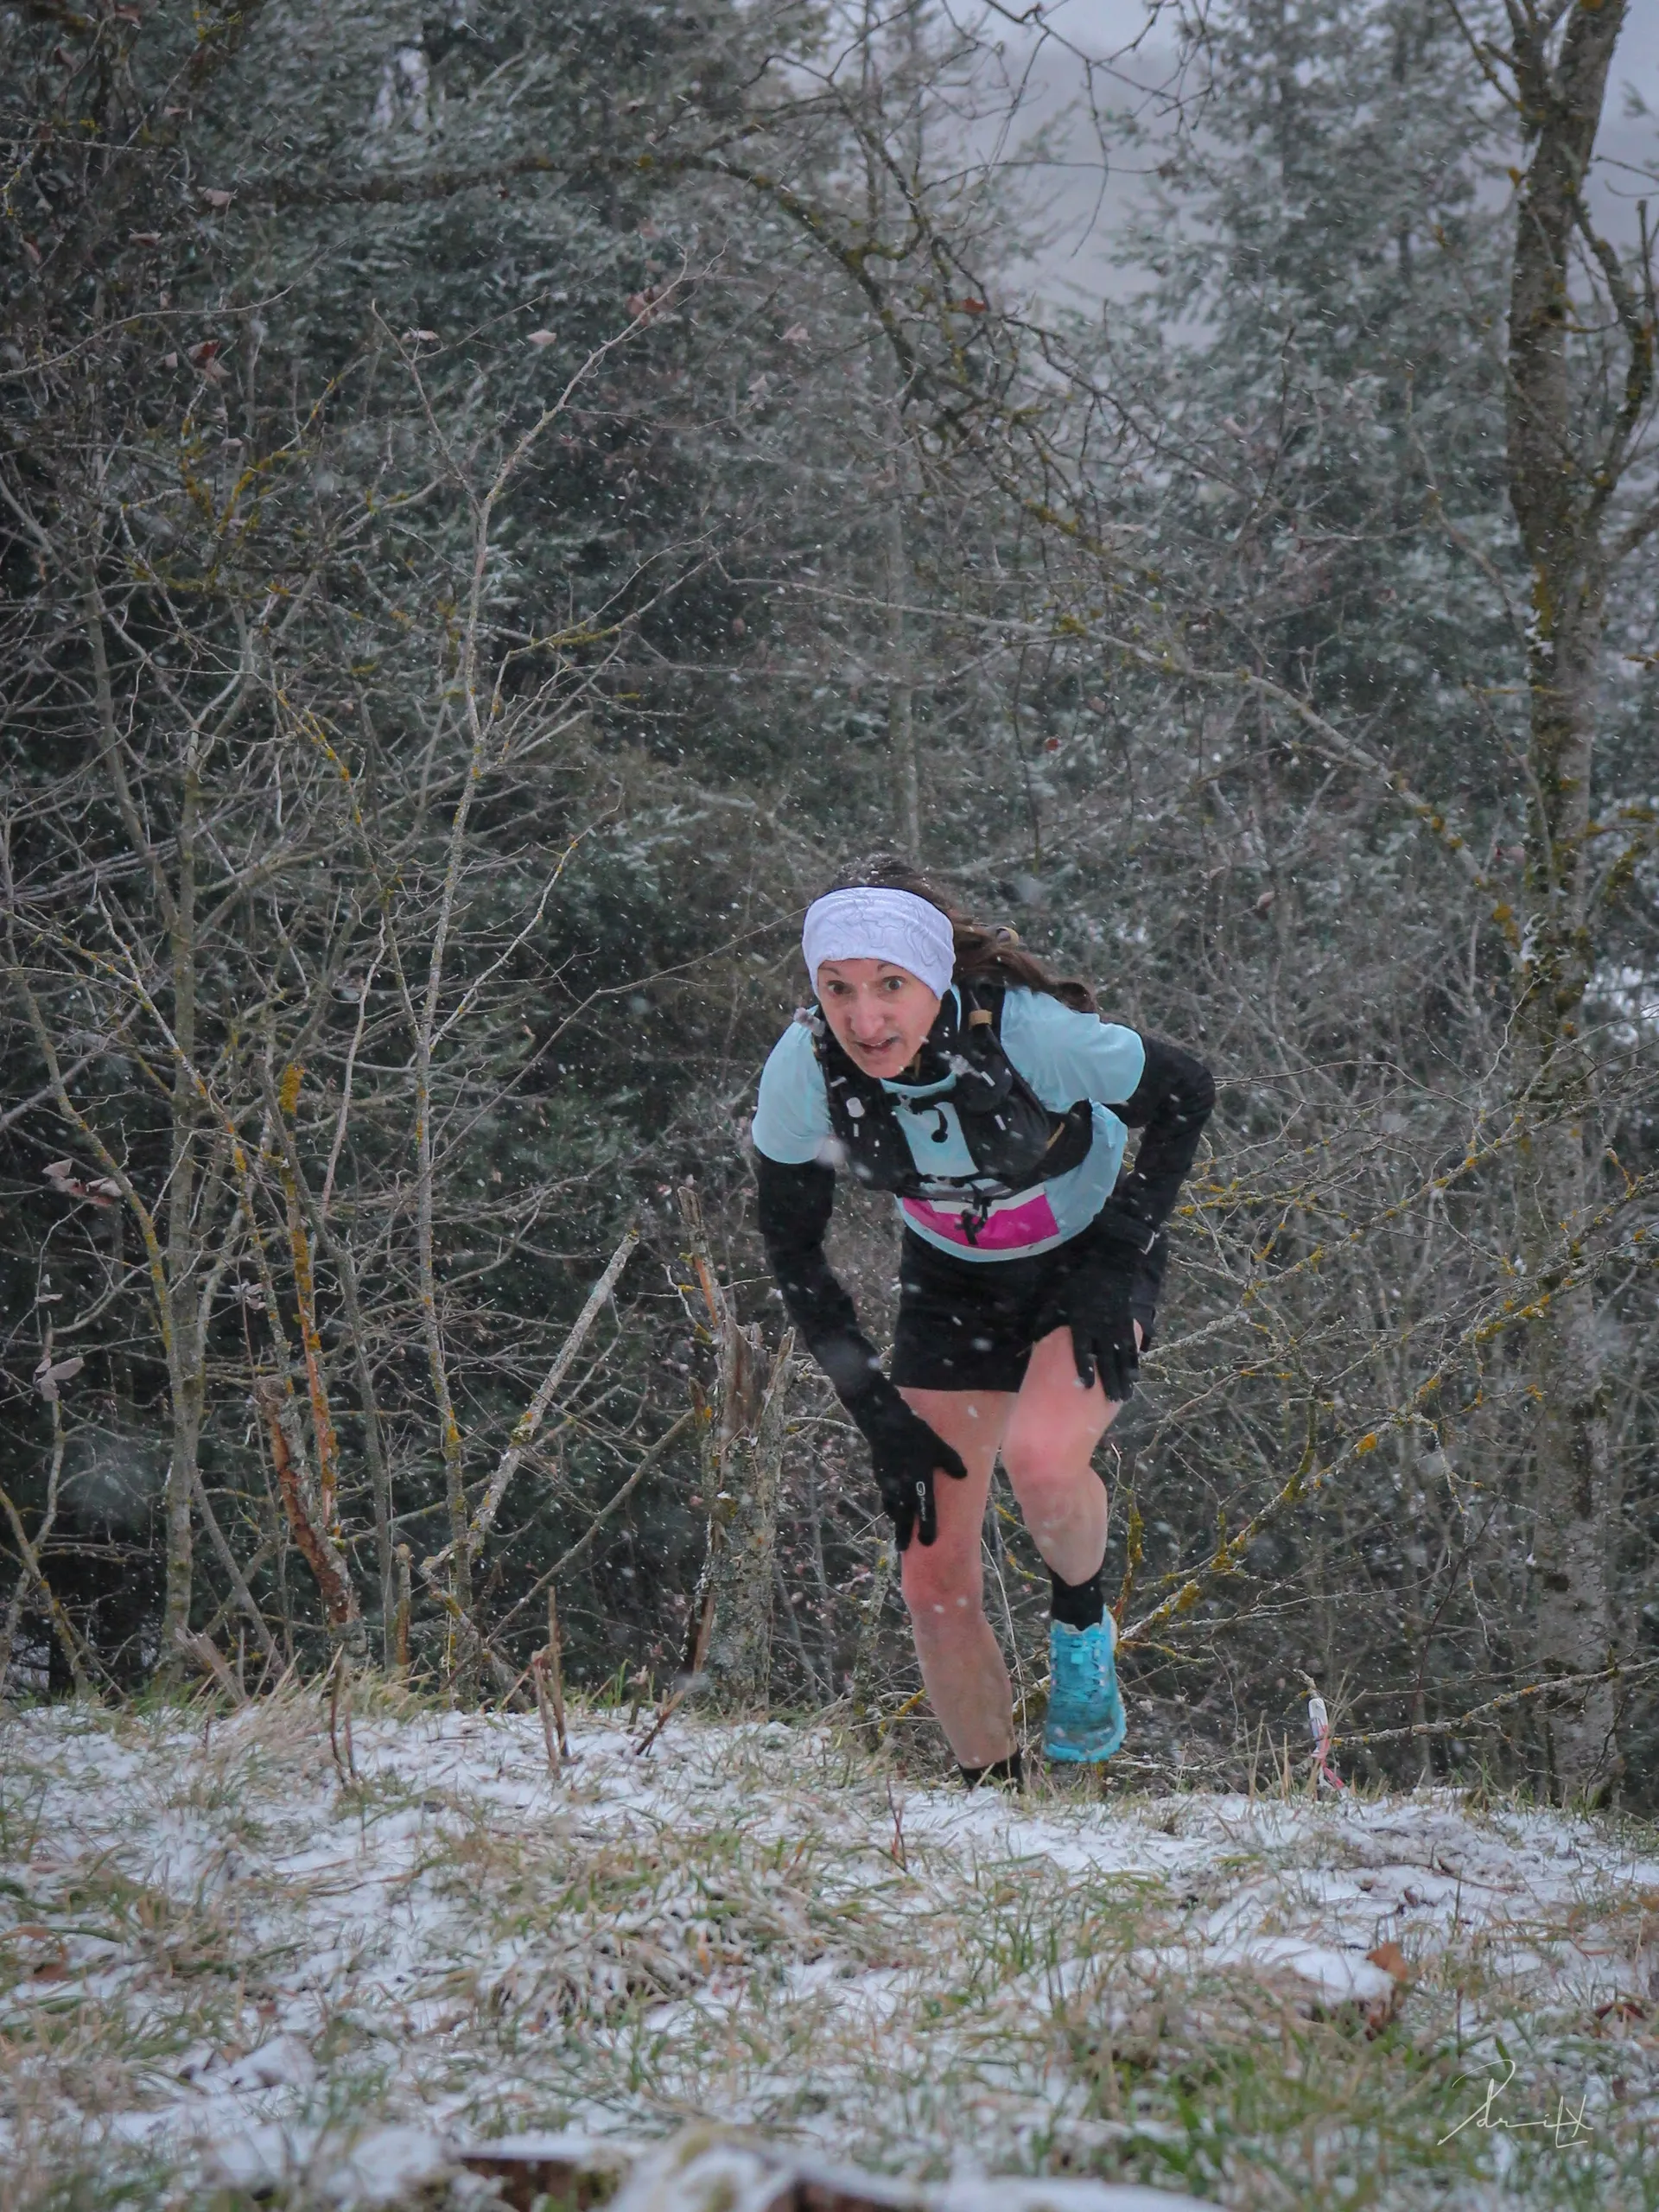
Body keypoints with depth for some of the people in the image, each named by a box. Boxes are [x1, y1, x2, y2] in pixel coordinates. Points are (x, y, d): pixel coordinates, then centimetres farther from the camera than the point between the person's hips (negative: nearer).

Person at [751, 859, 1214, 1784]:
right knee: (935, 1581, -3)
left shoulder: (1034, 1033, -34)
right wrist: (875, 1405, -12)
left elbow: (1187, 1092, -14)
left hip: (1087, 1261, -3)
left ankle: (1083, 1621, 0)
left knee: (1041, 1462, -32)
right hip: (951, 1285, 3)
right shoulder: (803, 1071, -25)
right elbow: (793, 1251, -8)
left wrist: (1119, 1261, -18)